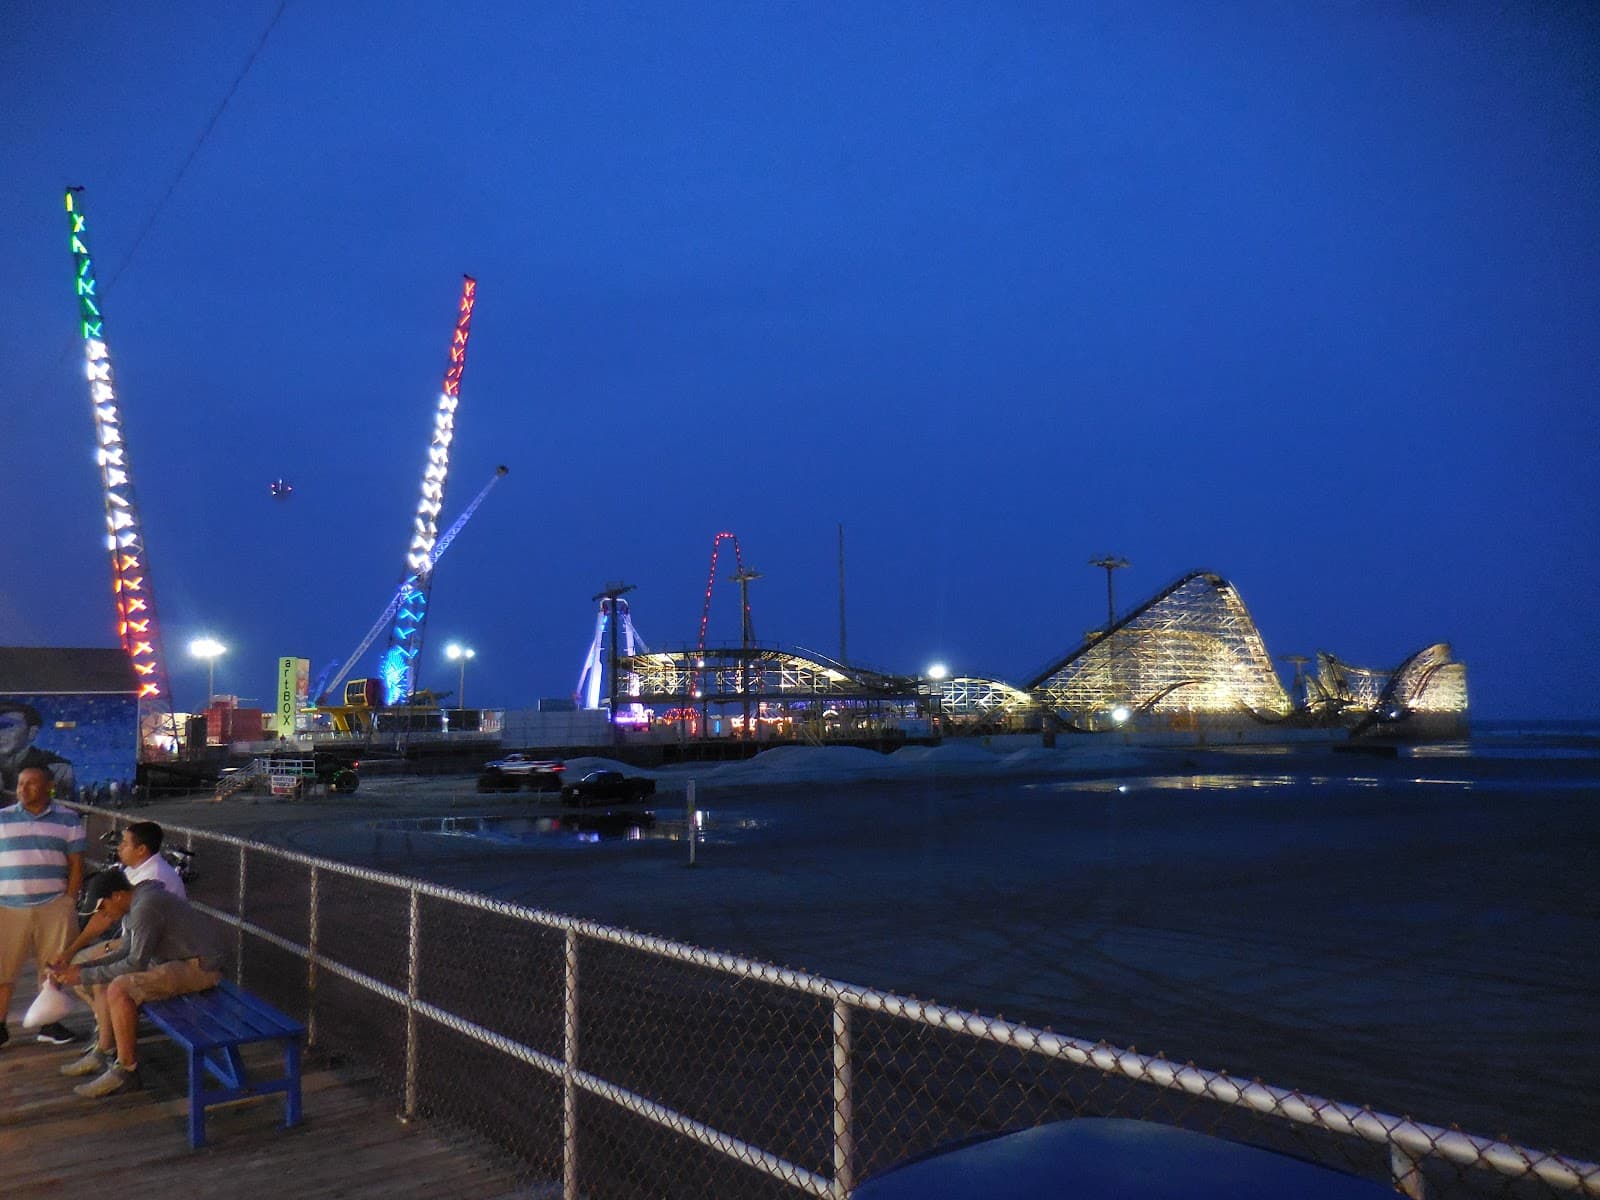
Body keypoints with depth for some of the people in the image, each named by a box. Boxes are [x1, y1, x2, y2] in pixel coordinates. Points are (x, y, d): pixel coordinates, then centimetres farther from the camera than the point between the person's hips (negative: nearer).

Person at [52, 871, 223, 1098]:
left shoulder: (147, 907, -21)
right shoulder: (138, 903, 10)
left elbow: (135, 964, -21)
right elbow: (126, 954, 17)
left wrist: (84, 976, -14)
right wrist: (82, 968, 7)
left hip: (200, 967, -11)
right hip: (177, 959, 11)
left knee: (119, 988, -25)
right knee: (102, 979, 12)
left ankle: (126, 1071, -14)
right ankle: (104, 1051, 20)